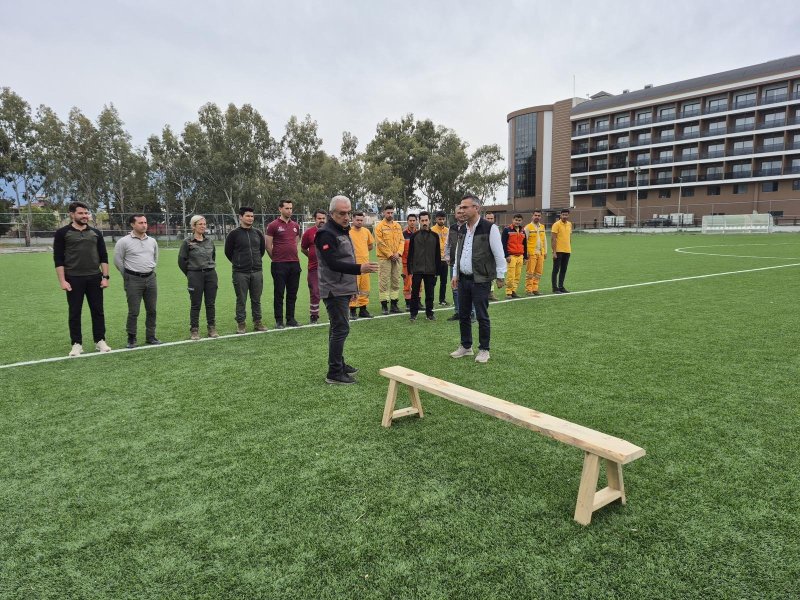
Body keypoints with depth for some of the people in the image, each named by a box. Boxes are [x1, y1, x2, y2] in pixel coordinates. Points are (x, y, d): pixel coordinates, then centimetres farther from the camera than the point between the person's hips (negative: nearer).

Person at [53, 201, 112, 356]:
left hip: (94, 278, 3)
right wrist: (62, 281, -10)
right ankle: (77, 344, 14)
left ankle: (100, 341, 17)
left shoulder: (96, 233, 8)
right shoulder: (63, 233, -1)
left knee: (98, 311, 7)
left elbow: (103, 256, 9)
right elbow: (58, 259, -3)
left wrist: (105, 276, 1)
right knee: (75, 313, 5)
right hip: (73, 279, -2)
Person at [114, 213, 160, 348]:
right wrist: (127, 276, 5)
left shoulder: (152, 241, 9)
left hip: (150, 278, 5)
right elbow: (117, 261, 0)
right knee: (133, 311, -2)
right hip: (133, 280, -5)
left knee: (151, 310, 8)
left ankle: (150, 336, 18)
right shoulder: (124, 242, -6)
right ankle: (131, 339, 9)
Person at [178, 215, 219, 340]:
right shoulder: (187, 242, -5)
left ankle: (212, 329, 16)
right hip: (195, 276, -4)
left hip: (211, 274, 4)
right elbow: (181, 260, -1)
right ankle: (194, 331, 12)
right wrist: (190, 274, 4)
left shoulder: (209, 241, 8)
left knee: (211, 304, 7)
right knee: (195, 305, 3)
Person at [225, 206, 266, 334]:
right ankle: (241, 324, 12)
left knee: (256, 299, 9)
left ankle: (257, 322, 18)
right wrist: (237, 263, 9)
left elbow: (262, 249, 20)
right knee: (241, 300, 3)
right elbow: (228, 251, 3)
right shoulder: (234, 234, -4)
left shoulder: (258, 234, 8)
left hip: (257, 272, 3)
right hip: (240, 273, -3)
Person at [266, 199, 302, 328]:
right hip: (279, 265, -5)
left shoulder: (295, 225, 12)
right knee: (279, 294, 2)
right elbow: (268, 246, -3)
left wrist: (294, 256, 14)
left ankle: (290, 319, 19)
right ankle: (279, 320, 9)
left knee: (292, 293, 9)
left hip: (294, 264, 5)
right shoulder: (273, 225, -4)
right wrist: (276, 259, 4)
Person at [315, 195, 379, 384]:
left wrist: (352, 287, 23)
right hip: (334, 290, -10)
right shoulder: (326, 234, -16)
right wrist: (359, 268, -34)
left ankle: (339, 365, 25)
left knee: (338, 328, 15)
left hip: (342, 289, 10)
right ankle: (334, 373, -4)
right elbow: (333, 263, -25)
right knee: (341, 328, -10)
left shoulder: (343, 231, 17)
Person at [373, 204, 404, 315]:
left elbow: (401, 240, 10)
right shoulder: (379, 226, -3)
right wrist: (390, 254, -12)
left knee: (396, 281, 8)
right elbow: (380, 242, -10)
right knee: (384, 282, -4)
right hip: (384, 258, -5)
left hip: (397, 258, 5)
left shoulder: (397, 226, 13)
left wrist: (398, 253, -6)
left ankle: (394, 304, 15)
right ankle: (384, 305, 2)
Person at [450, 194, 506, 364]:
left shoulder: (489, 228, -12)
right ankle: (466, 346, 26)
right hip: (463, 279, 7)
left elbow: (499, 254, -9)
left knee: (482, 316, 1)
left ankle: (484, 350, 14)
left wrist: (500, 276, -8)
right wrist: (455, 275, 16)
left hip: (481, 280, -7)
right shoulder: (462, 230, 10)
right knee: (463, 314, 12)